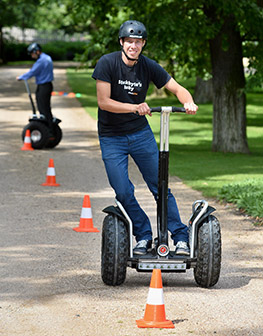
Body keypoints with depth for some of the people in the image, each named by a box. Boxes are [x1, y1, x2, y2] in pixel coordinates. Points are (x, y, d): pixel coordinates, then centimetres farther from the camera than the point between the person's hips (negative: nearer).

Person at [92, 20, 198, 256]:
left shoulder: (149, 66, -6)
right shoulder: (107, 63, -14)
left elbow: (177, 88, -3)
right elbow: (103, 102, -18)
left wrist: (189, 103, -26)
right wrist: (135, 107, -30)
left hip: (141, 133, 2)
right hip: (111, 137, -2)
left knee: (161, 187, 0)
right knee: (123, 193, -6)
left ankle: (181, 238, 6)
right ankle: (144, 237, 10)